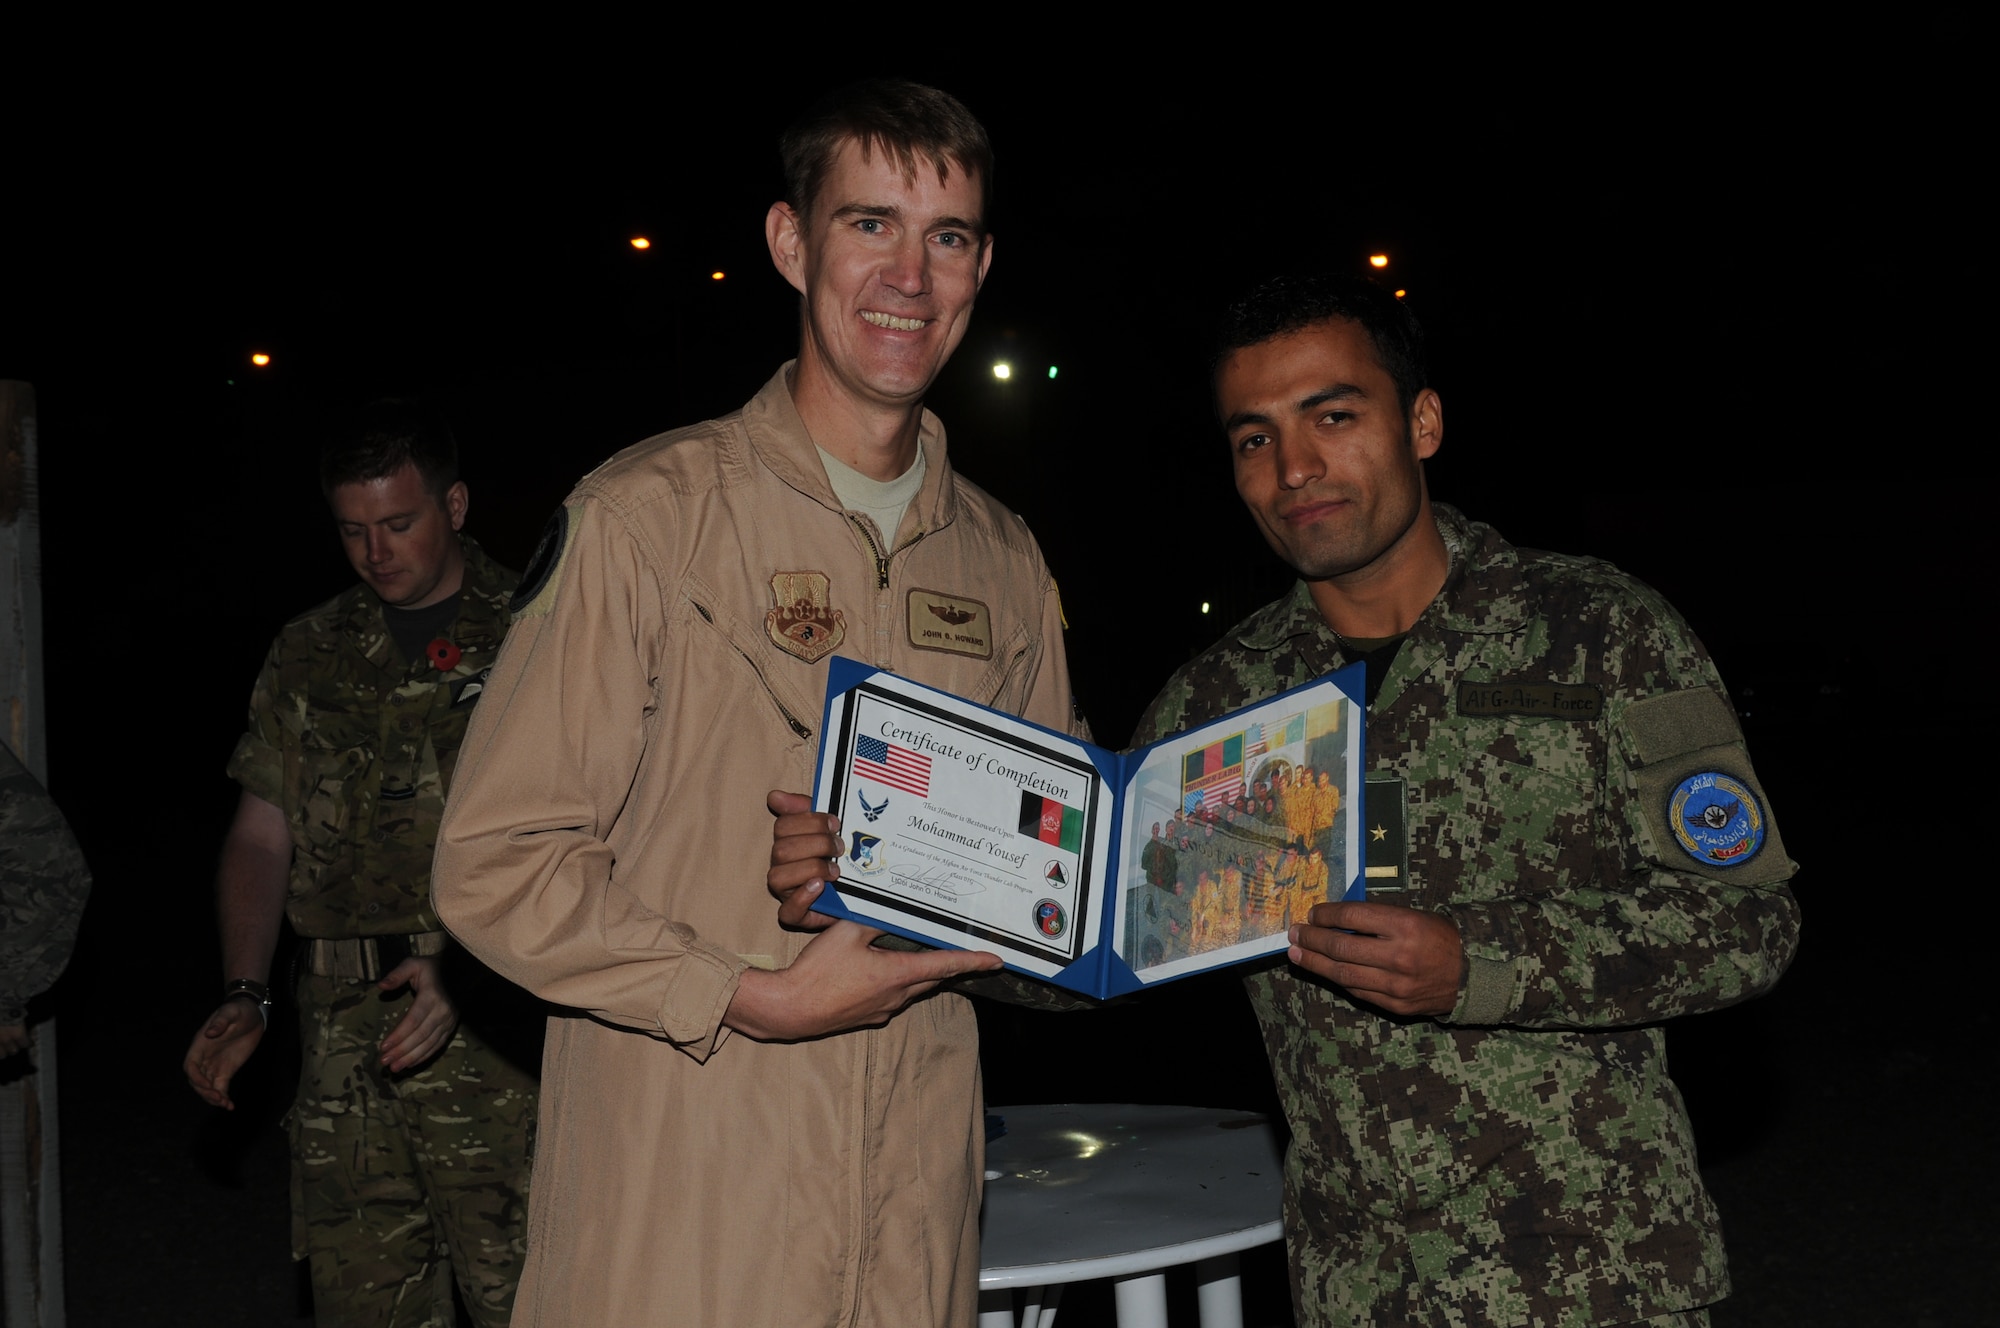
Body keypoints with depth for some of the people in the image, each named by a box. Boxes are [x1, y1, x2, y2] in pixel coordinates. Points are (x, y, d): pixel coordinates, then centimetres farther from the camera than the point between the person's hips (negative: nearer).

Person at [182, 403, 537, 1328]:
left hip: (495, 1019, -4)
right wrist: (243, 996, 1)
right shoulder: (309, 655, 15)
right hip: (345, 1033, 4)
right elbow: (261, 838, 15)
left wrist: (466, 967, -18)